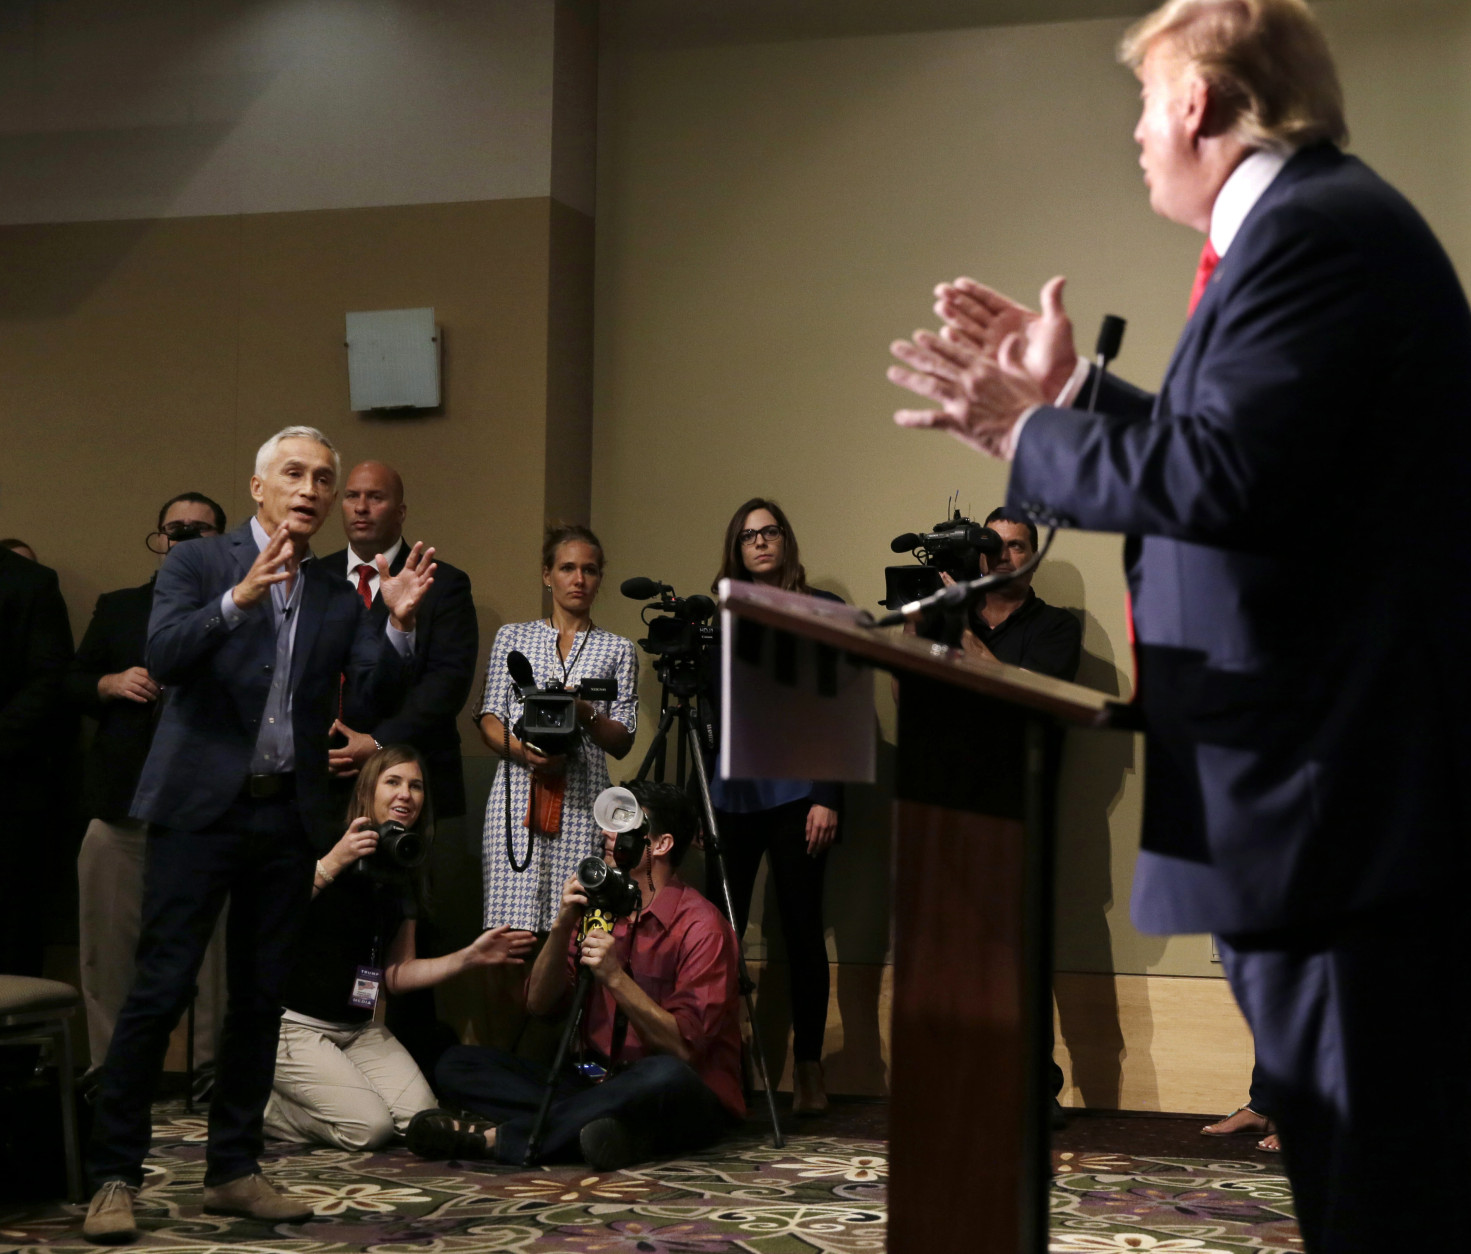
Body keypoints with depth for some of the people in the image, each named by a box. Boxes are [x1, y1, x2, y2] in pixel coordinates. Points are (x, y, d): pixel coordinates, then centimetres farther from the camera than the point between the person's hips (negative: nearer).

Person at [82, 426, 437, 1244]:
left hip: (291, 815, 4)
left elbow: (383, 692, 1)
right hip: (203, 807, -4)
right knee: (161, 991, -6)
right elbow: (164, 657, -15)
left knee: (262, 999, 9)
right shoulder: (198, 564, 1)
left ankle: (235, 1170, 19)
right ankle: (115, 1176, 2)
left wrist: (400, 624, -17)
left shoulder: (339, 596, 12)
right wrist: (238, 598, -30)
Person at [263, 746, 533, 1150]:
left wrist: (469, 957, 1)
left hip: (360, 1029, 7)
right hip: (295, 1026, -7)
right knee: (370, 1128, -22)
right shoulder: (327, 848, -10)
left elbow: (395, 974, 10)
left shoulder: (404, 877, 10)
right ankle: (262, 1102, 3)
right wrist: (332, 864, -30)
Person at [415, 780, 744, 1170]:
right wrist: (562, 926, -10)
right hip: (597, 1080, 6)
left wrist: (615, 977, -26)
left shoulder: (701, 927, -9)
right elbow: (539, 1002, 5)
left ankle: (494, 1137, -34)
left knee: (665, 1077, -42)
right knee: (457, 1065, -6)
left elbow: (685, 1046, -18)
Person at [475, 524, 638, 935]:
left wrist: (584, 713, -11)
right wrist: (523, 750, -12)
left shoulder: (618, 650, 13)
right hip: (518, 792, 0)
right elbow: (489, 720, 8)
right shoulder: (512, 637, 15)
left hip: (582, 802, 0)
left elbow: (622, 742, 8)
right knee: (512, 922, -8)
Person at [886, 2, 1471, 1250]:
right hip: (1325, 775, 11)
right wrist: (1071, 389, 21)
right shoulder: (1314, 219, 18)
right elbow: (1231, 447, 20)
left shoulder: (1316, 230, -15)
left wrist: (1023, 432, -10)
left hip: (1340, 770, -11)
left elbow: (1221, 477, -24)